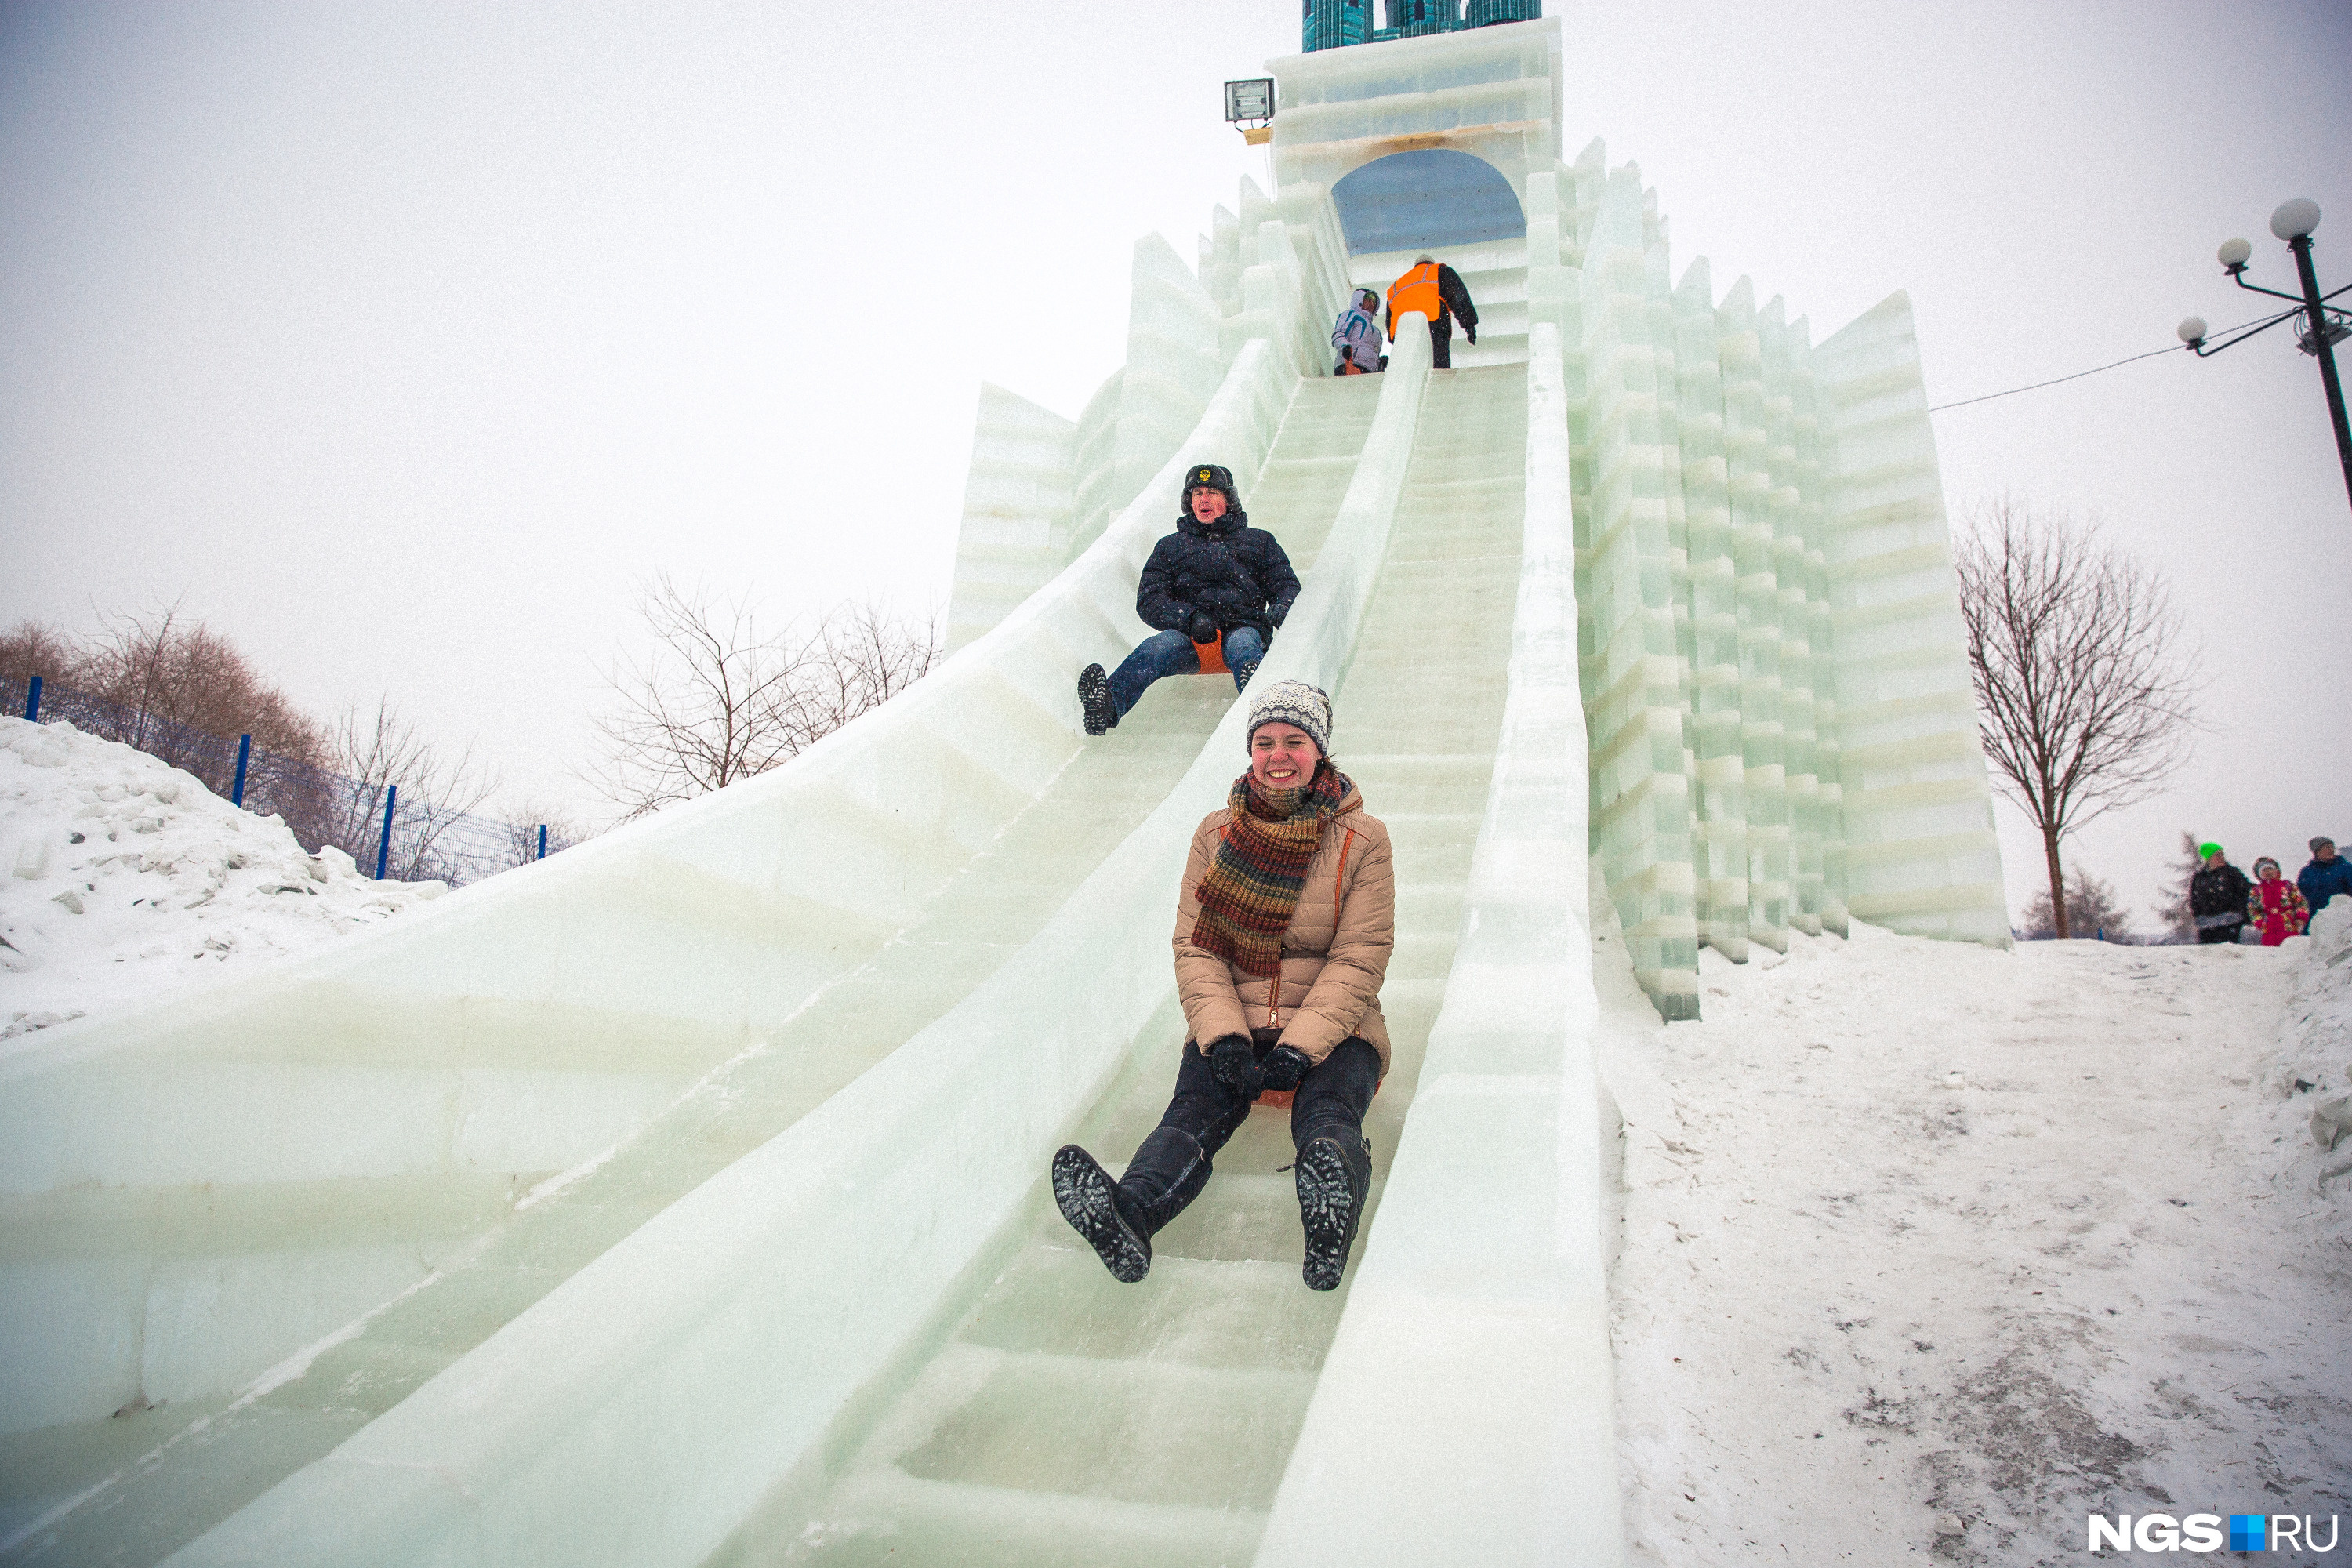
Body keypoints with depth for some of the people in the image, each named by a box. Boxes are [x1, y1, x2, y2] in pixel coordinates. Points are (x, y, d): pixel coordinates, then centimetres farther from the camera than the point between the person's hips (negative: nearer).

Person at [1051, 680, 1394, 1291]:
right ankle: (1126, 1217, -54)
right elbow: (1195, 947, 1)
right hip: (1232, 1025, 1)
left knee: (1327, 1114, -33)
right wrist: (1223, 1036, -17)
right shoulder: (1216, 834, 7)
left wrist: (1301, 1046, -19)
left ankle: (1332, 1216, -63)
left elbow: (1358, 959, -6)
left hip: (1331, 1027, -1)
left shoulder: (1361, 839, 0)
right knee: (1195, 1109, -28)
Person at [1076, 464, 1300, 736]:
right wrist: (1190, 617, -9)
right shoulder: (1171, 546, 25)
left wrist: (1281, 610, -8)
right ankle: (1108, 705, -61)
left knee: (1242, 646, -38)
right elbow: (1149, 601, 13)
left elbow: (1288, 586, 19)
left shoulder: (1259, 540, 25)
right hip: (1188, 634, 1)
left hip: (1243, 627, 0)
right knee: (1157, 647, -34)